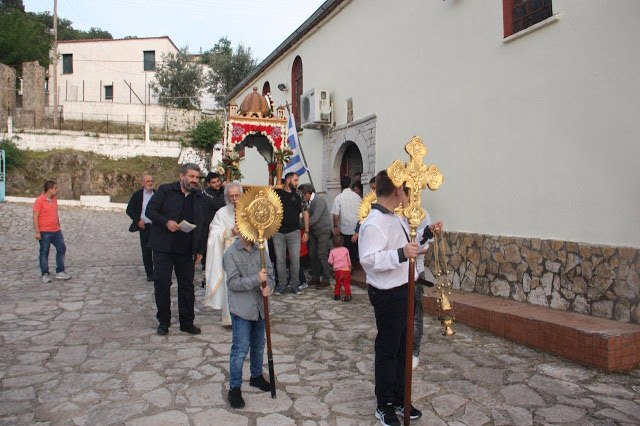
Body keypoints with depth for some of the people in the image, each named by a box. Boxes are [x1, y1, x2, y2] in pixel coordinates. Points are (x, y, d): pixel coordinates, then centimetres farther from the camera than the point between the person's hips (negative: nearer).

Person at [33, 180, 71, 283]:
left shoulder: (54, 198, 9)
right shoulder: (39, 200, -12)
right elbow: (35, 217, -13)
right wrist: (37, 232, -17)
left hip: (56, 231, 7)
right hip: (44, 232, -7)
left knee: (62, 249, 6)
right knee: (44, 253, 4)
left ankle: (60, 272, 16)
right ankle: (45, 274, 13)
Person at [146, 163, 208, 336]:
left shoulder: (200, 198, 9)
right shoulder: (165, 191, 0)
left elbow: (203, 225, 11)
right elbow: (150, 210, -3)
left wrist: (200, 250, 7)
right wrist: (166, 222, -20)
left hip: (186, 250, 3)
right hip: (163, 248, -2)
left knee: (187, 285, 7)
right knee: (162, 283, 0)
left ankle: (187, 322, 18)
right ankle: (163, 321, 16)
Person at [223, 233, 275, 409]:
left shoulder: (260, 250, 3)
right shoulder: (231, 253, -12)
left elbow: (270, 273, 7)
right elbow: (233, 282, -17)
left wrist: (268, 286, -14)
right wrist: (256, 279, -26)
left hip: (259, 307, 6)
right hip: (242, 308, -6)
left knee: (258, 345, 20)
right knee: (240, 349, -2)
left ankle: (256, 376, 40)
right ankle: (234, 388, 11)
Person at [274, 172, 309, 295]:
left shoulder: (298, 196, 8)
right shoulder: (277, 193, 6)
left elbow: (305, 213, 9)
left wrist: (306, 231, 4)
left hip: (294, 232, 0)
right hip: (278, 233, 0)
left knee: (295, 259, -1)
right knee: (280, 260, 4)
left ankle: (295, 285, 12)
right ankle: (281, 285, 15)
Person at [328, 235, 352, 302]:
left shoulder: (332, 251, -1)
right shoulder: (345, 250, 4)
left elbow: (330, 261, -4)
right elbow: (349, 260, 11)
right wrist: (350, 266, 26)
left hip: (338, 270, 0)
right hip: (346, 269, 0)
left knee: (338, 283, 16)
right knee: (347, 284, 0)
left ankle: (337, 295, 22)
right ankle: (347, 296, -7)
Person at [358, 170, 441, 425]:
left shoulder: (395, 218, 11)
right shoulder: (374, 223, -21)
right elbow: (368, 259, -30)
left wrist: (425, 234, 17)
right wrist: (401, 254, -38)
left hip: (402, 290, 10)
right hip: (387, 295, -10)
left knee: (401, 347, 20)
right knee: (388, 350, 5)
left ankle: (399, 399, 36)